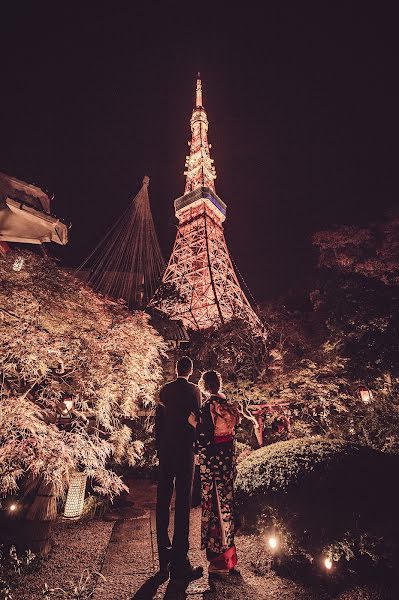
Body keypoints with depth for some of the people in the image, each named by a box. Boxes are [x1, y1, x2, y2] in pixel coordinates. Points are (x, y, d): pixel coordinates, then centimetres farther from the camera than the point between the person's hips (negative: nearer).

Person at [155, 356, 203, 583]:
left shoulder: (165, 389, 4)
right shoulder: (194, 390, -9)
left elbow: (159, 419, 9)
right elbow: (197, 419, -6)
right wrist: (196, 444, 7)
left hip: (165, 450, 5)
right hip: (185, 450, -4)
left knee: (163, 502, 14)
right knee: (183, 503, 3)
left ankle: (164, 560, 26)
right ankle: (179, 562, 9)